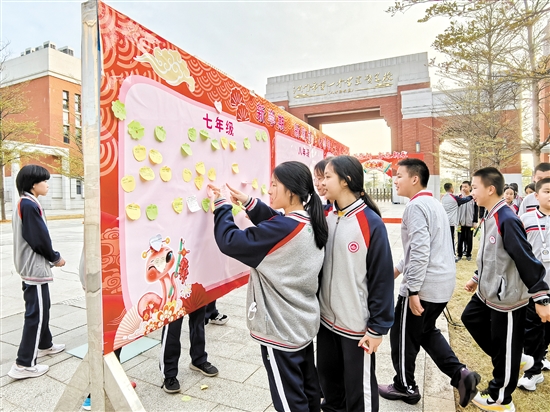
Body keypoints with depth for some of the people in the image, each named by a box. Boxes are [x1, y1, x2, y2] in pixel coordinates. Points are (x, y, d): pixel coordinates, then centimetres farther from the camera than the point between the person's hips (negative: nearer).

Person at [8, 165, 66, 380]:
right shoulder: (29, 205, -18)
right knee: (35, 313, -3)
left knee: (42, 308, 20)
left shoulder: (24, 203, 12)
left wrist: (50, 258, 7)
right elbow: (39, 239, -20)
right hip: (34, 267, -10)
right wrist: (55, 258, -5)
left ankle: (45, 345, 35)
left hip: (30, 265, 10)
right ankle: (24, 364, 4)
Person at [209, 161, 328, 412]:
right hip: (304, 324, 8)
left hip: (281, 330, -8)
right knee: (308, 389, 25)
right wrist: (249, 202, 3)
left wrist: (222, 205, -9)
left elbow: (230, 241, -24)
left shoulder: (283, 229, -28)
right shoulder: (310, 223, -1)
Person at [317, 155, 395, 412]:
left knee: (358, 388, 14)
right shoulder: (326, 218, 0)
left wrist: (378, 327, -12)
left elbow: (382, 278, -14)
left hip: (357, 324, -5)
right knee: (328, 376, 24)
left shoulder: (371, 223, -17)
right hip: (326, 319, 6)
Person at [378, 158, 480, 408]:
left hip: (423, 286, -9)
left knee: (403, 337, 10)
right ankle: (460, 373, 18)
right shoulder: (433, 204, 14)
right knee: (426, 331, 26)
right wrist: (398, 268, 23)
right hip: (442, 284, 10)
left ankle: (405, 387, 27)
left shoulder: (416, 206, -17)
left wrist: (413, 290, -22)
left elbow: (420, 251, -25)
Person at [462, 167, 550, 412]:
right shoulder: (489, 217, 4)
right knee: (471, 319, 23)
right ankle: (506, 360, 37)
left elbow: (527, 261, -24)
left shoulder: (507, 220, -25)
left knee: (505, 351, 8)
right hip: (487, 293, 9)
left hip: (507, 299, -9)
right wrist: (477, 279, 22)